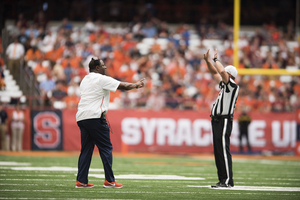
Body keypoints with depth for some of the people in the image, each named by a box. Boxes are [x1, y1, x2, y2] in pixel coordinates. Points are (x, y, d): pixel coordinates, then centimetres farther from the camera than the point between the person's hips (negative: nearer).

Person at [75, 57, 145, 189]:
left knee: (86, 149, 9)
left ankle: (81, 181, 3)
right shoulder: (102, 79, -4)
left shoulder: (85, 80, 21)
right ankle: (109, 180, -4)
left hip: (81, 117, 8)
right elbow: (123, 86, -1)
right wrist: (135, 85, 16)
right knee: (106, 148, -2)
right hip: (94, 117, -8)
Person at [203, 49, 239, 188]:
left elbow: (222, 71, -20)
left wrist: (216, 59, -7)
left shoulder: (233, 86, -8)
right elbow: (215, 73, 28)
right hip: (217, 121, 10)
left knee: (223, 150, -13)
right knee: (218, 151, 8)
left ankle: (228, 181, -15)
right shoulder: (224, 84, 17)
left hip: (224, 121, -10)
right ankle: (223, 180, 10)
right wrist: (207, 61, 19)